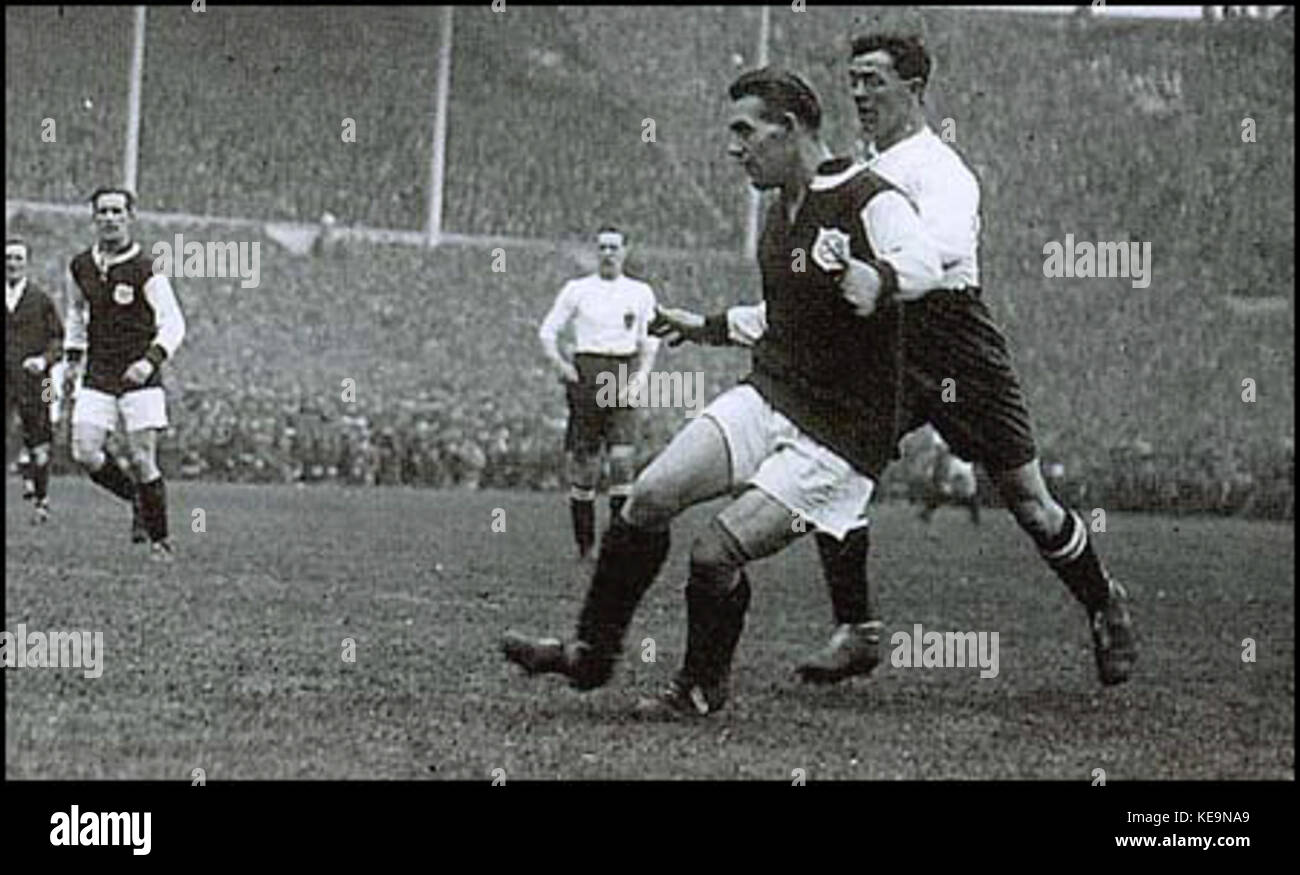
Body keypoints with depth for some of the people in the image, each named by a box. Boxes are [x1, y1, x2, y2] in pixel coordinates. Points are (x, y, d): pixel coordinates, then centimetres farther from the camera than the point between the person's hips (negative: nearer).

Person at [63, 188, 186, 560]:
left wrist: (151, 360, -25)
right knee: (85, 453, -11)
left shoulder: (146, 270, -9)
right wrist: (73, 355, 20)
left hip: (140, 379, -4)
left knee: (142, 460, -6)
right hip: (97, 378, 4)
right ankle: (136, 498, 16)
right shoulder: (81, 266, 7)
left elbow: (174, 324, -11)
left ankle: (159, 539, 11)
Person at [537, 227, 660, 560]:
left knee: (624, 458, -13)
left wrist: (640, 378, 1)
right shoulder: (577, 289, 4)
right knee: (583, 461, 0)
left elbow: (649, 343, 14)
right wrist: (562, 366, -3)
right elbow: (547, 331, 8)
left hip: (624, 378, 1)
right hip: (587, 373, -1)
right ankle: (584, 543, 8)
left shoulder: (641, 293, 10)